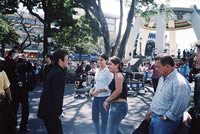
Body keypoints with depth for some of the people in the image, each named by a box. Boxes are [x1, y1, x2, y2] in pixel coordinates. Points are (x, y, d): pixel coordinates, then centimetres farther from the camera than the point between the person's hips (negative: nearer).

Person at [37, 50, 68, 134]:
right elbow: (57, 95, -21)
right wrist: (58, 113, -15)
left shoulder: (54, 71, 12)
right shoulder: (59, 73, -18)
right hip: (50, 111, -10)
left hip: (46, 110, 10)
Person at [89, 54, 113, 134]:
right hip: (96, 97, 8)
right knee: (95, 118, 18)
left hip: (104, 97, -8)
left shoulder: (108, 71, -11)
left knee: (104, 119, 5)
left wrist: (99, 91, -20)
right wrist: (92, 89, 2)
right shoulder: (97, 70, 11)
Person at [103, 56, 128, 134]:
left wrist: (107, 100, -14)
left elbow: (118, 90, -24)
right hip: (116, 105, 10)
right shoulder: (116, 75, 16)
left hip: (119, 105, -10)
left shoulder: (118, 75, -13)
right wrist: (109, 101, 9)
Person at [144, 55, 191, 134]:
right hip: (154, 117, 8)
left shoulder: (180, 82, -23)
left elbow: (180, 105, -26)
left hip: (165, 121, -8)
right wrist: (150, 109, 15)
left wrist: (165, 118, -18)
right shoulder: (162, 78, 8)